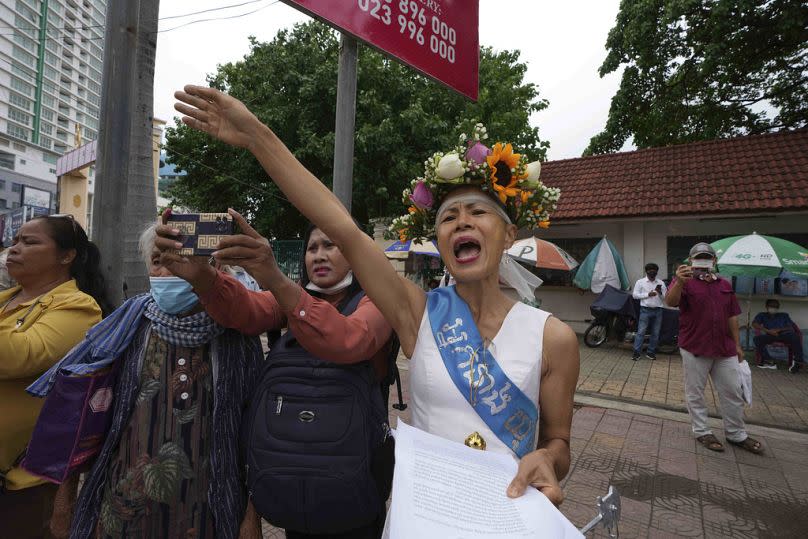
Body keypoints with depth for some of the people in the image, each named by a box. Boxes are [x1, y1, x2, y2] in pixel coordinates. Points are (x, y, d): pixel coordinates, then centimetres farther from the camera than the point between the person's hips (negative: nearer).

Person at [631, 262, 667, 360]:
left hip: (657, 310, 4)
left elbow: (666, 297, 9)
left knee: (655, 333, 7)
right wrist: (648, 294, -14)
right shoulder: (640, 282, 2)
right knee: (641, 332, -6)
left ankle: (650, 352, 17)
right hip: (645, 310, -3)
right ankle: (636, 352, -4)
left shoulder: (661, 283, 10)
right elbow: (635, 295, -5)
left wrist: (660, 292, -11)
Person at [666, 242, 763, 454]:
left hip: (725, 349, 5)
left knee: (733, 393, 14)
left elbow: (732, 317, 14)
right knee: (695, 393, 6)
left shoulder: (725, 285, 11)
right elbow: (670, 302, -27)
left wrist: (737, 345, 13)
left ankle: (737, 434, 30)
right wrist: (679, 282, -45)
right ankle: (702, 432, 22)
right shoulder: (685, 282, -6)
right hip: (694, 349, -5)